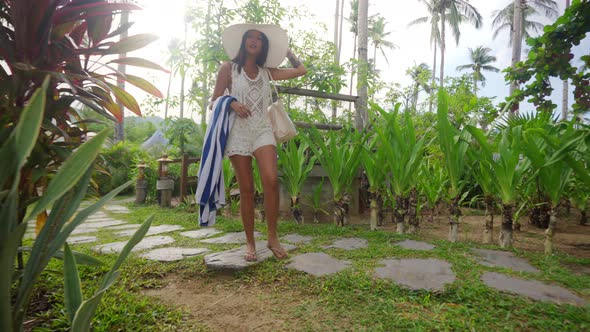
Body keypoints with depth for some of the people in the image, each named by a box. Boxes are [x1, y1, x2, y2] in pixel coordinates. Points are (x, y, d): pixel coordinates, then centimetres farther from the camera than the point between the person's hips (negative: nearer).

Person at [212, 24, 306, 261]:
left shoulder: (267, 72, 14)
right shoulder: (229, 68, 7)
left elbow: (301, 71, 19)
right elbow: (215, 101, 5)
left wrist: (287, 51, 26)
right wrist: (231, 103, -14)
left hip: (263, 131, 2)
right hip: (238, 133, -1)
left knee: (271, 180, -20)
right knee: (246, 189, -1)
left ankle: (272, 237, -6)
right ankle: (250, 243, 11)